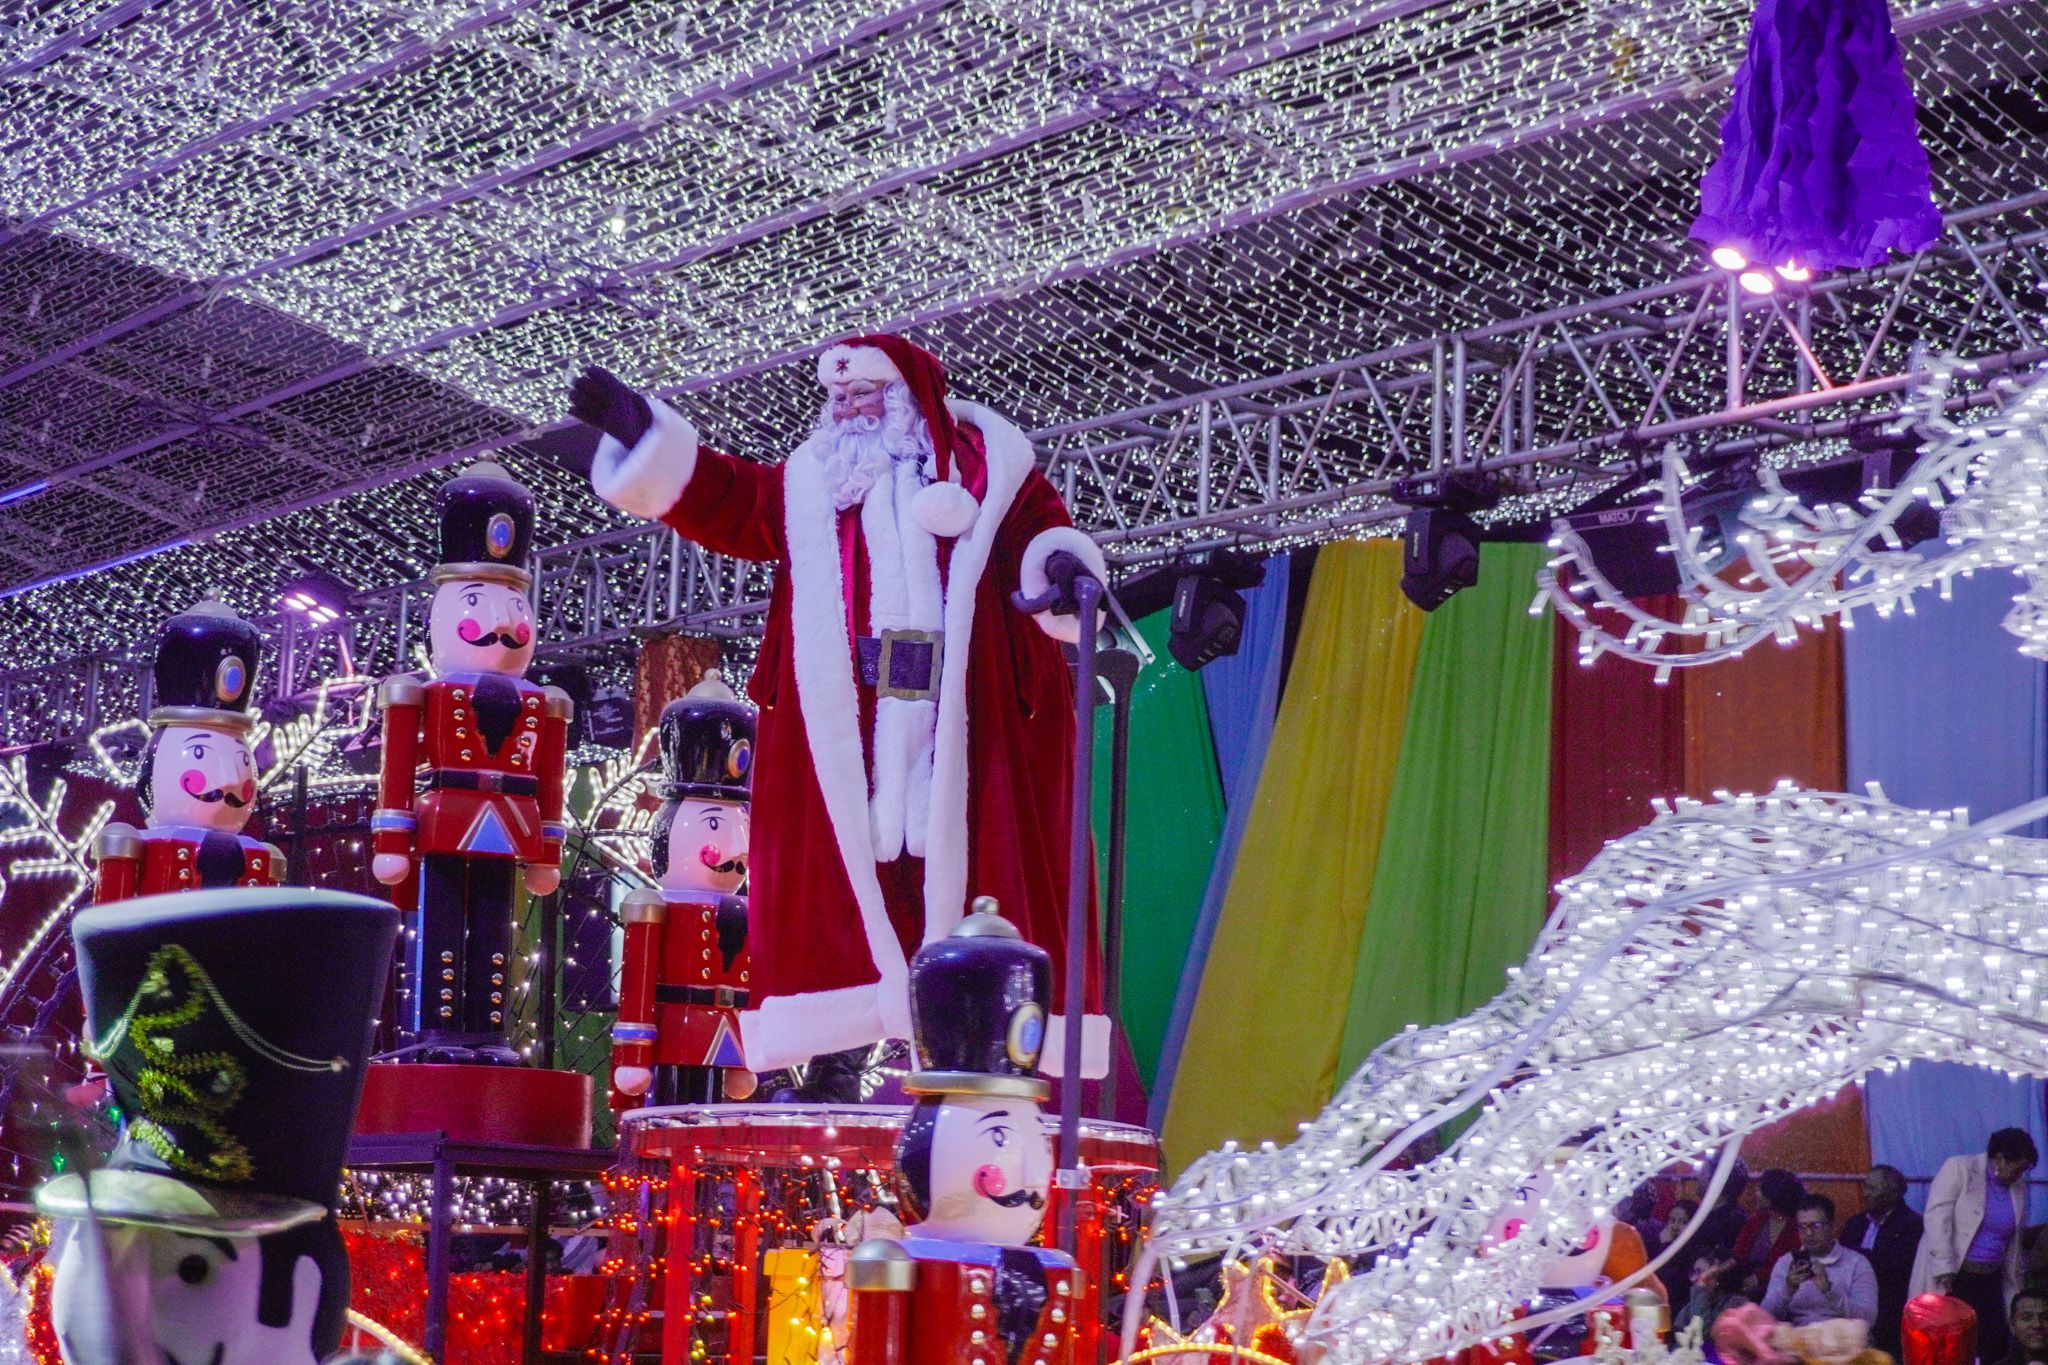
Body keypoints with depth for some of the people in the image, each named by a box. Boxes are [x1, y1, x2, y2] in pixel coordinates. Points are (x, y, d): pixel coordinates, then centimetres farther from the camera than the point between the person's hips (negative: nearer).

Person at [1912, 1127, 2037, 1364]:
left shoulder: (2018, 1186, 12)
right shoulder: (1958, 1169, -6)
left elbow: (2015, 1240, 19)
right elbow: (1937, 1218, -13)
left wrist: (2016, 1290, 16)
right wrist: (1945, 1270, -20)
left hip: (1990, 1281, 5)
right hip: (1950, 1279, -5)